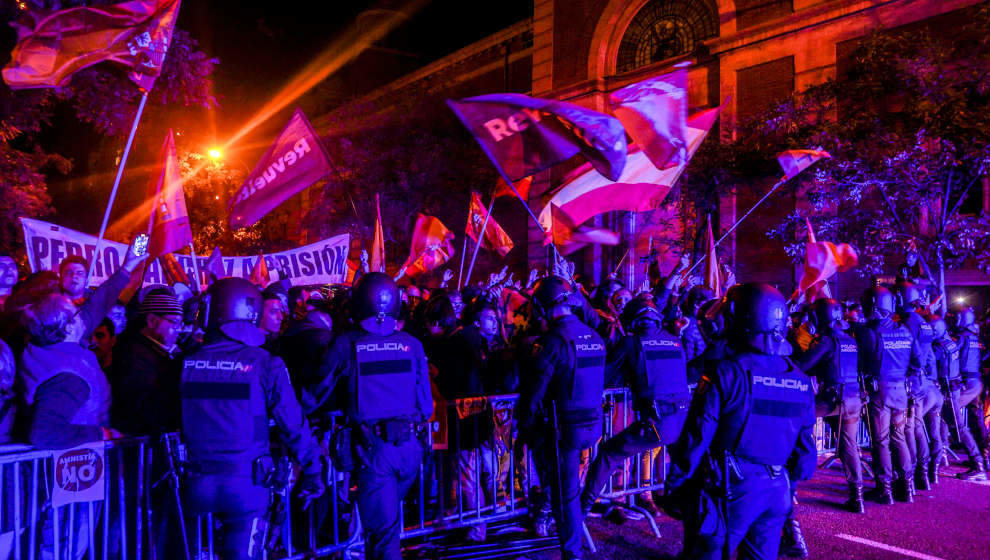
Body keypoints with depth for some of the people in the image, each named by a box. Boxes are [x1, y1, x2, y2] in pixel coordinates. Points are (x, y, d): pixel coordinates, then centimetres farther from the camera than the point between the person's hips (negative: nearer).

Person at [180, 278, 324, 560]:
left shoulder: (188, 362, 0)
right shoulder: (264, 363, -10)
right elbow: (293, 424, -9)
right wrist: (313, 470, 2)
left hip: (197, 481, 3)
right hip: (245, 483, -3)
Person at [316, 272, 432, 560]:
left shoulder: (345, 345, -6)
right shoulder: (412, 344, 3)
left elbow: (319, 394, 2)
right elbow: (426, 401, 8)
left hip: (373, 447, -3)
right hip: (411, 446, 4)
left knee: (383, 528, 4)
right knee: (387, 516, 24)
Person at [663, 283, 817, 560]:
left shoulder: (727, 374, -16)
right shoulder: (801, 381, 1)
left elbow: (696, 439, -14)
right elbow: (805, 448, 8)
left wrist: (673, 489, -4)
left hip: (732, 490, -5)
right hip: (777, 491, 5)